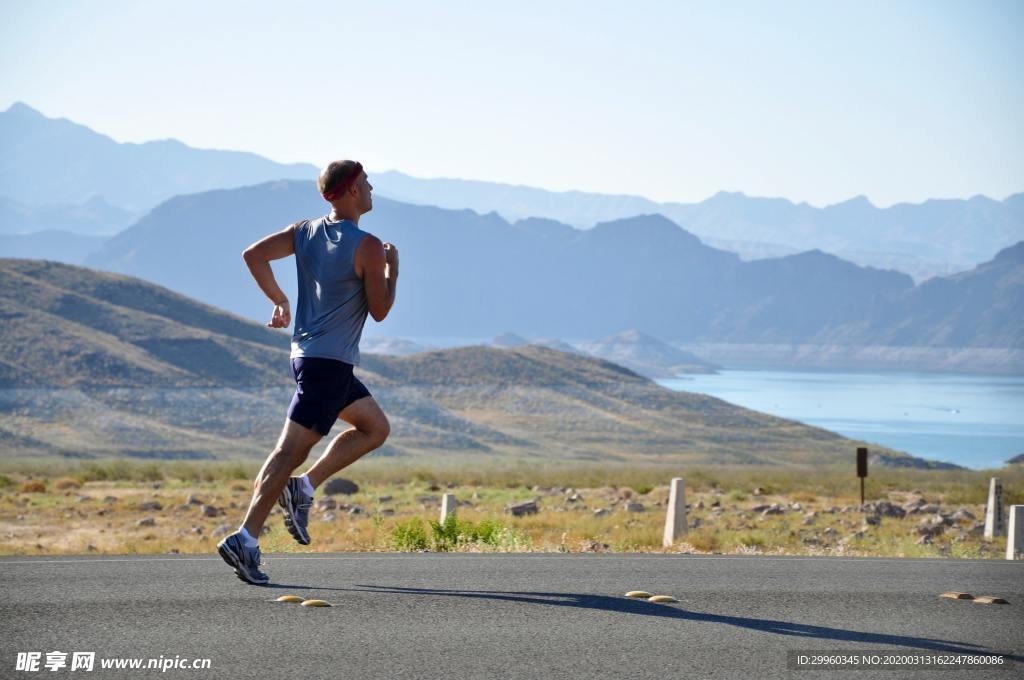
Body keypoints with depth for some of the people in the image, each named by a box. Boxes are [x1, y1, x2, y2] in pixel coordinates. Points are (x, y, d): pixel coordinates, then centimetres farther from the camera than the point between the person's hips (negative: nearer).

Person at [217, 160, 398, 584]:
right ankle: (245, 540, -13)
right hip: (330, 362, -9)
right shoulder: (367, 247, -12)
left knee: (376, 428, 19)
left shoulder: (305, 231, 8)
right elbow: (379, 311, -8)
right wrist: (392, 269, 6)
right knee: (291, 450, -10)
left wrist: (279, 301, 13)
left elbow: (253, 255, 4)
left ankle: (303, 487, 10)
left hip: (307, 353, 9)